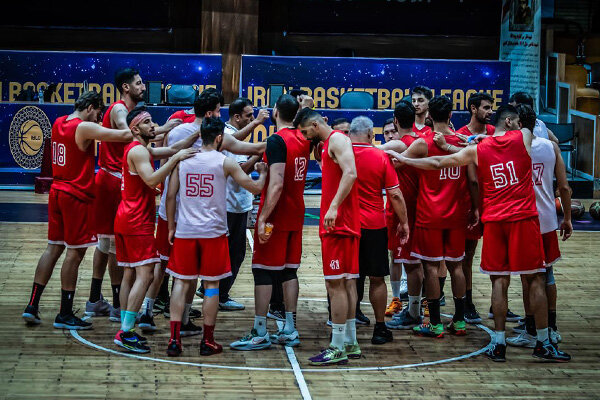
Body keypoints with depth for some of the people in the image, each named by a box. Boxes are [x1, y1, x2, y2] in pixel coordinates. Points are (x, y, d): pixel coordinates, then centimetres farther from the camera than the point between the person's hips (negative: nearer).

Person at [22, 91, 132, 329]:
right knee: (75, 253, -1)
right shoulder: (85, 128, -16)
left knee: (54, 248, 13)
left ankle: (32, 306, 11)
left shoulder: (58, 123, 10)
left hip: (57, 191, 8)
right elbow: (125, 135, -22)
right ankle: (65, 315, 3)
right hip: (76, 196, -8)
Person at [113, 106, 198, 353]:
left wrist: (197, 134, 8)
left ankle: (125, 330, 13)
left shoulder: (143, 149, 18)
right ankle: (125, 333, -17)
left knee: (130, 274, 11)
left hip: (125, 220, 11)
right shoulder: (138, 151, -13)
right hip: (137, 222, -11)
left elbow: (173, 149, 20)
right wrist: (175, 159, -28)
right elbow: (152, 180, -27)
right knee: (145, 275, -13)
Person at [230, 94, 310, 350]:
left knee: (263, 271, -3)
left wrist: (263, 218, -24)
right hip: (296, 216, 8)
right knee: (289, 270, 12)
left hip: (276, 214, -8)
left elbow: (276, 184, -24)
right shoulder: (304, 139, 7)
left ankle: (260, 334, -2)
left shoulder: (277, 140, -16)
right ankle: (289, 331, 13)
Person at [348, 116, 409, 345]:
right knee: (377, 278, 8)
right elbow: (395, 195, -4)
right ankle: (380, 329, 13)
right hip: (374, 226, -1)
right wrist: (403, 223, 3)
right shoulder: (381, 157, -5)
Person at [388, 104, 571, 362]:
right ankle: (543, 343, 5)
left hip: (493, 221, 2)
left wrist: (404, 160, 22)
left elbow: (437, 163, 10)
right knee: (535, 279, 2)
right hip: (523, 218, -2)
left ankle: (498, 343, 5)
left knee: (499, 281, 6)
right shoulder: (524, 138, 2)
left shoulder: (477, 150, 7)